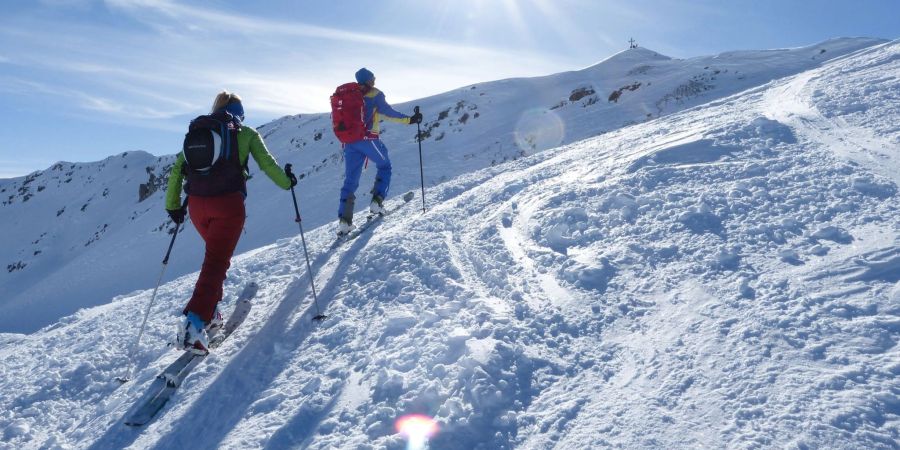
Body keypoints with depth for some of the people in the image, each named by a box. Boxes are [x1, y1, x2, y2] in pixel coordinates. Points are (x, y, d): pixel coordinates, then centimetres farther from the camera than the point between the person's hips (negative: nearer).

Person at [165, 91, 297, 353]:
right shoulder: (245, 133, 9)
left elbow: (176, 170, 14)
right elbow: (267, 163, 4)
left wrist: (172, 205, 20)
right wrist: (286, 182, 21)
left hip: (197, 205, 5)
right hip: (228, 204, -4)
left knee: (216, 255, 25)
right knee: (216, 262, -5)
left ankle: (209, 314, 23)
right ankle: (194, 323, -21)